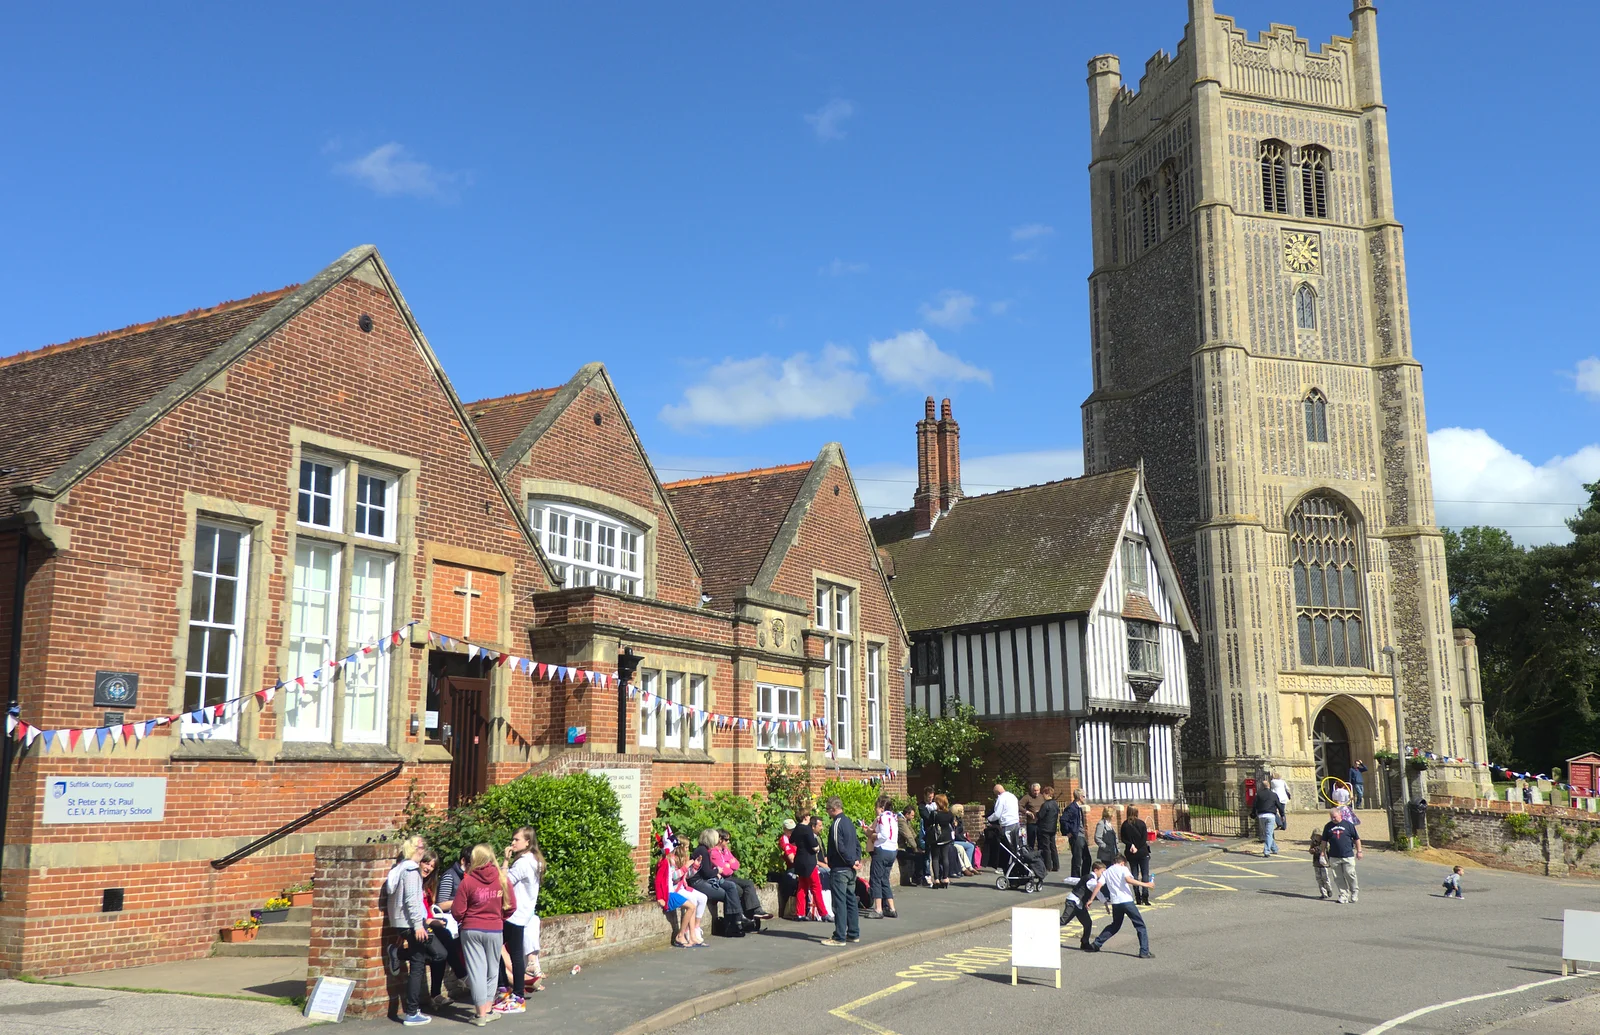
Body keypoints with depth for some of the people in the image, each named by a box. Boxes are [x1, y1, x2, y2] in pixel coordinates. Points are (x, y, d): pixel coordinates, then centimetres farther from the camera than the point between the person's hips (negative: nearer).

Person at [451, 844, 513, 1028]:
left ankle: (480, 1014, 3)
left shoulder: (467, 881, -11)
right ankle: (487, 1009, 20)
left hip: (471, 931, -1)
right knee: (491, 971, 15)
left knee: (476, 970, 4)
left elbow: (457, 912, -7)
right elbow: (511, 907, -1)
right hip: (495, 930, 2)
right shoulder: (502, 879, -6)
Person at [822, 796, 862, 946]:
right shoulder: (849, 822, 13)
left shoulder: (836, 824, -15)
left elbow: (840, 848, -20)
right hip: (851, 870, 9)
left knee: (840, 902, -6)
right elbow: (857, 844, 17)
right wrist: (856, 860, 8)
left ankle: (839, 937, -4)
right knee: (851, 900, 13)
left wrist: (852, 862, -11)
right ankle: (853, 934, 19)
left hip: (840, 869, -9)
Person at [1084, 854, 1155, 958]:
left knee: (1115, 925, 25)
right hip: (1127, 901, -5)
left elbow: (1099, 886, 6)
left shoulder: (1106, 872, 17)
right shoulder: (1123, 868, 4)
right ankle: (1144, 952, -4)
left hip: (1115, 902, 5)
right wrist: (1145, 884, -14)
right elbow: (1128, 879, -16)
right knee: (1140, 925, 4)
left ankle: (1096, 944, 23)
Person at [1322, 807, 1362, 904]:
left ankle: (1355, 891, 19)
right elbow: (1324, 841, 15)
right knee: (1338, 878, 2)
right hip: (1334, 857, 3)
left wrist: (1359, 851, 5)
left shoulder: (1348, 824, 1)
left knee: (1350, 874, -4)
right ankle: (1343, 895, 11)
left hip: (1348, 856, -3)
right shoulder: (1328, 827, 8)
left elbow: (1356, 839, 8)